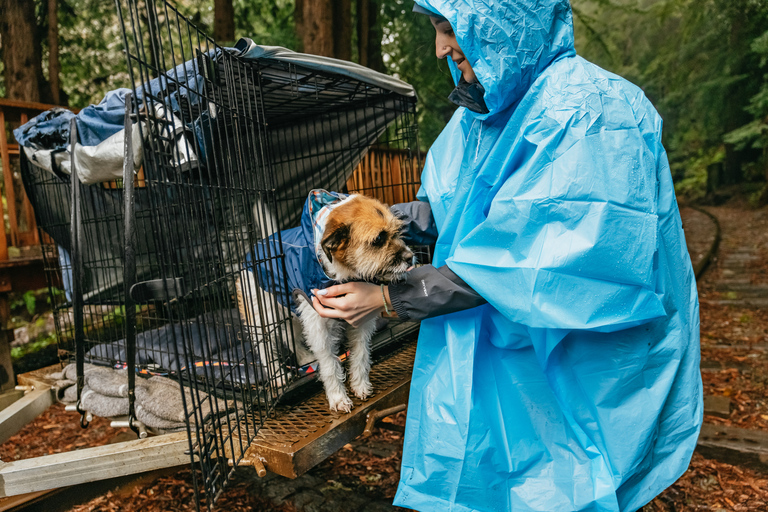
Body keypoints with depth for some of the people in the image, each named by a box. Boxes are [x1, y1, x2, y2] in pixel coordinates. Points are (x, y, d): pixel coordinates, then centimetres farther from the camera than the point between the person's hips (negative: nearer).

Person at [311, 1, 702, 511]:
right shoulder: (486, 109, 3)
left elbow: (514, 263, -27)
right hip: (492, 344, 7)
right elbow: (445, 210, 12)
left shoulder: (586, 115, -24)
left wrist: (388, 297, -22)